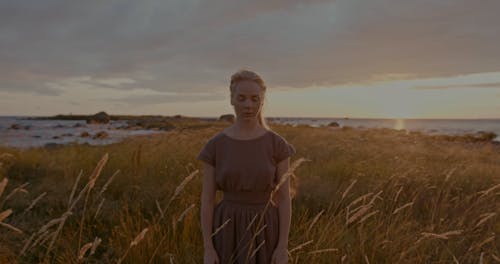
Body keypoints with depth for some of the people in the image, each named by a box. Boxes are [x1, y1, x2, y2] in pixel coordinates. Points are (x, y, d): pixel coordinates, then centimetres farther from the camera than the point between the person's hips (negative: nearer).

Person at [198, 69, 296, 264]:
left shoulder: (278, 144, -5)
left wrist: (283, 246, -8)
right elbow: (207, 199, -4)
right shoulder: (215, 146, -5)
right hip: (228, 233, 0)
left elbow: (284, 198, -5)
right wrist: (208, 248, -7)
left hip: (264, 233, 0)